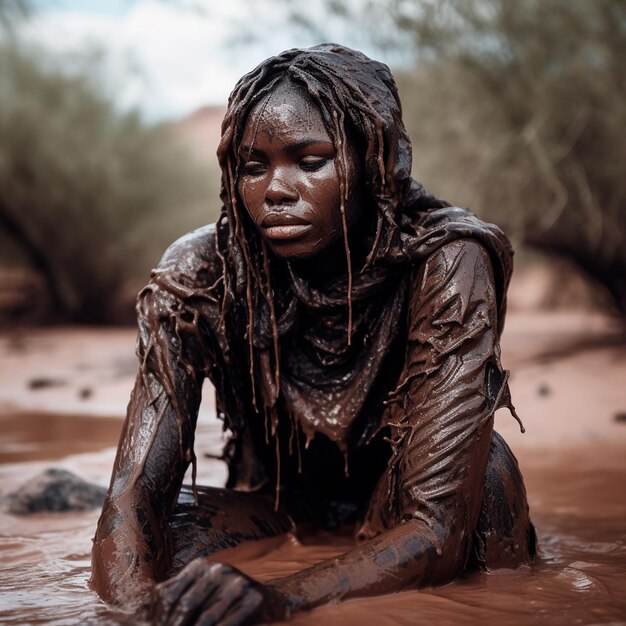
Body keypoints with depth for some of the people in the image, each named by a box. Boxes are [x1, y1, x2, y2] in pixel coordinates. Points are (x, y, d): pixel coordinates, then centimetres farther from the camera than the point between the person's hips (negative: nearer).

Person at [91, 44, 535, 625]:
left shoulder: (444, 266, -28)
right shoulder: (200, 275, -22)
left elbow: (438, 527, -34)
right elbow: (132, 495, -26)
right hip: (278, 510, 2)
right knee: (162, 551, -28)